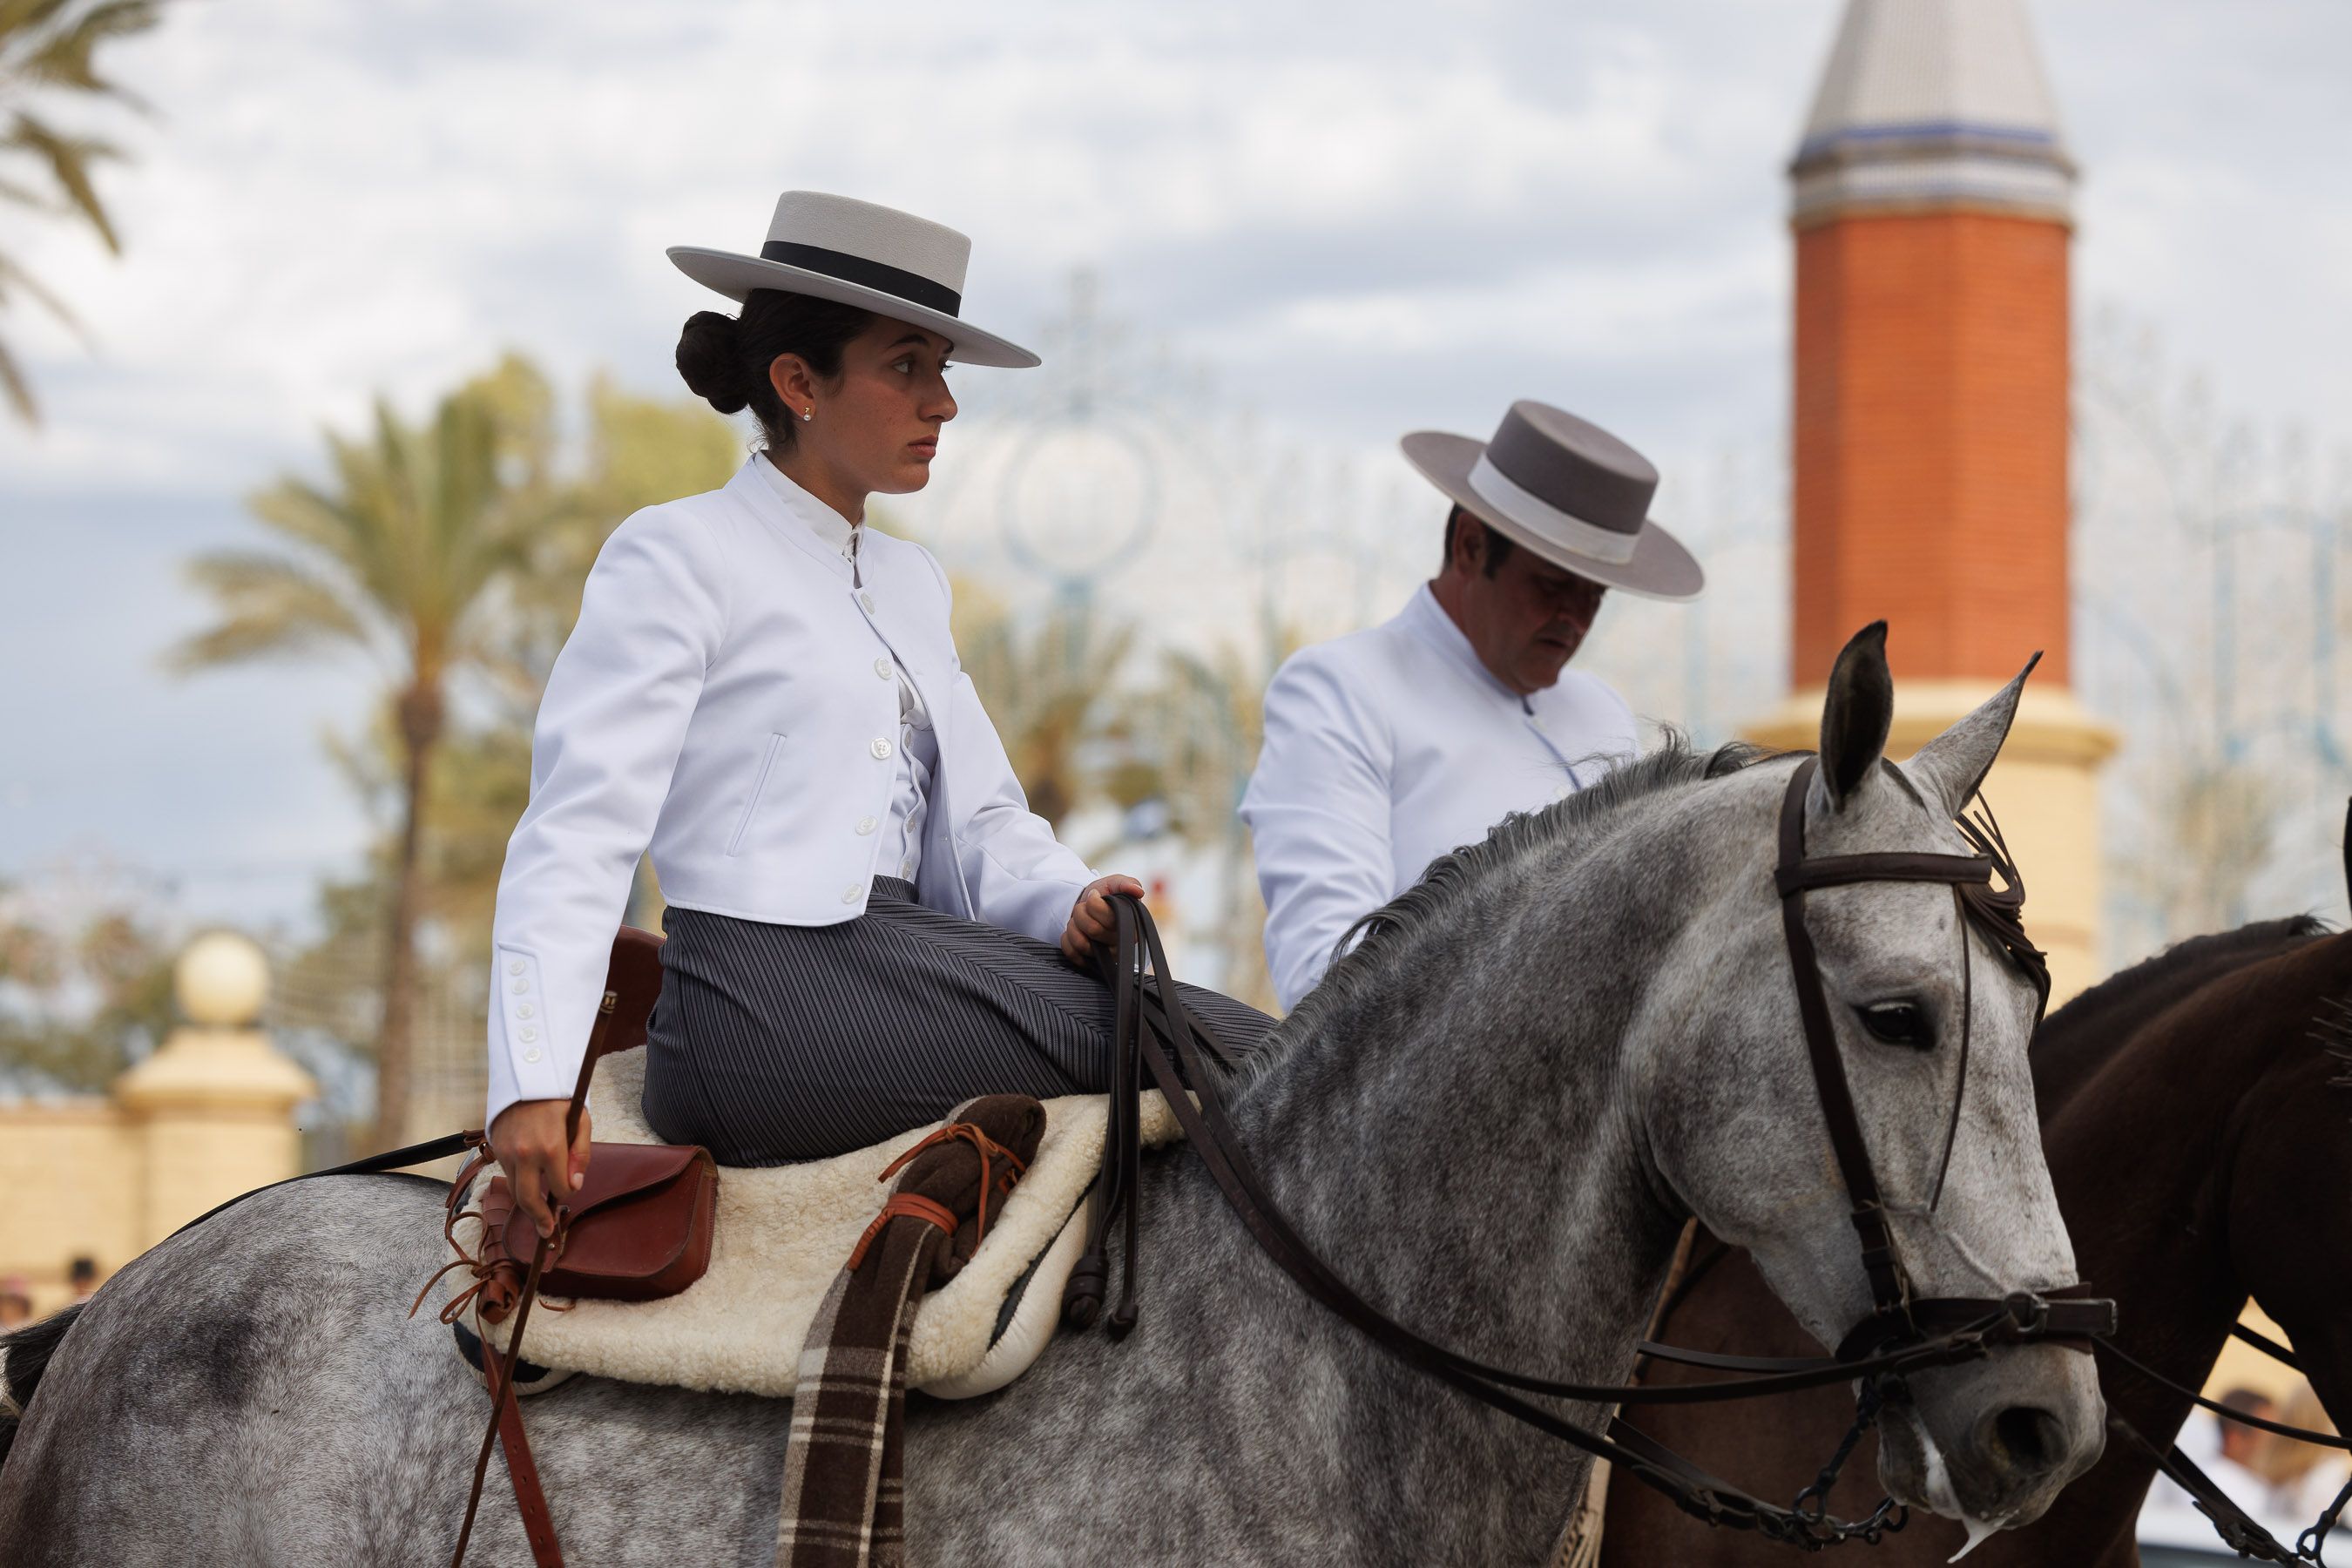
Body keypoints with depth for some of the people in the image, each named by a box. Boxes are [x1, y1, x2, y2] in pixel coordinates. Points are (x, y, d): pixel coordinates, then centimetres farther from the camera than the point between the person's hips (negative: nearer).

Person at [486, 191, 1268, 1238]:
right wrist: (534, 1084, -20)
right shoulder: (678, 557, 1)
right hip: (765, 1000, -8)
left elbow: (977, 824, 22)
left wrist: (1071, 900, -4)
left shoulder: (910, 583, 25)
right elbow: (578, 829, -7)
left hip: (900, 966, 8)